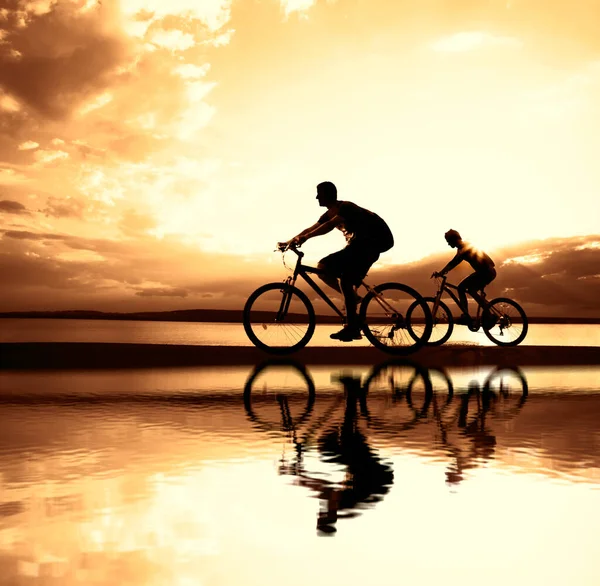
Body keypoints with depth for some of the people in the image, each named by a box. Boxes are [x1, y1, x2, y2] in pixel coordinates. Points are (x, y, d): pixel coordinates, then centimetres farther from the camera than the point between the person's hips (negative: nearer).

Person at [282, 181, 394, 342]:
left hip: (372, 242, -9)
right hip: (356, 245, 9)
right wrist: (290, 241, -5)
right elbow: (310, 229, 8)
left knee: (345, 280, -23)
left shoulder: (346, 208, -20)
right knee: (322, 268, -2)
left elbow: (330, 225, -37)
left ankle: (352, 326, -20)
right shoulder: (329, 214, 8)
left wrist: (305, 237, -46)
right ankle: (352, 297, 3)